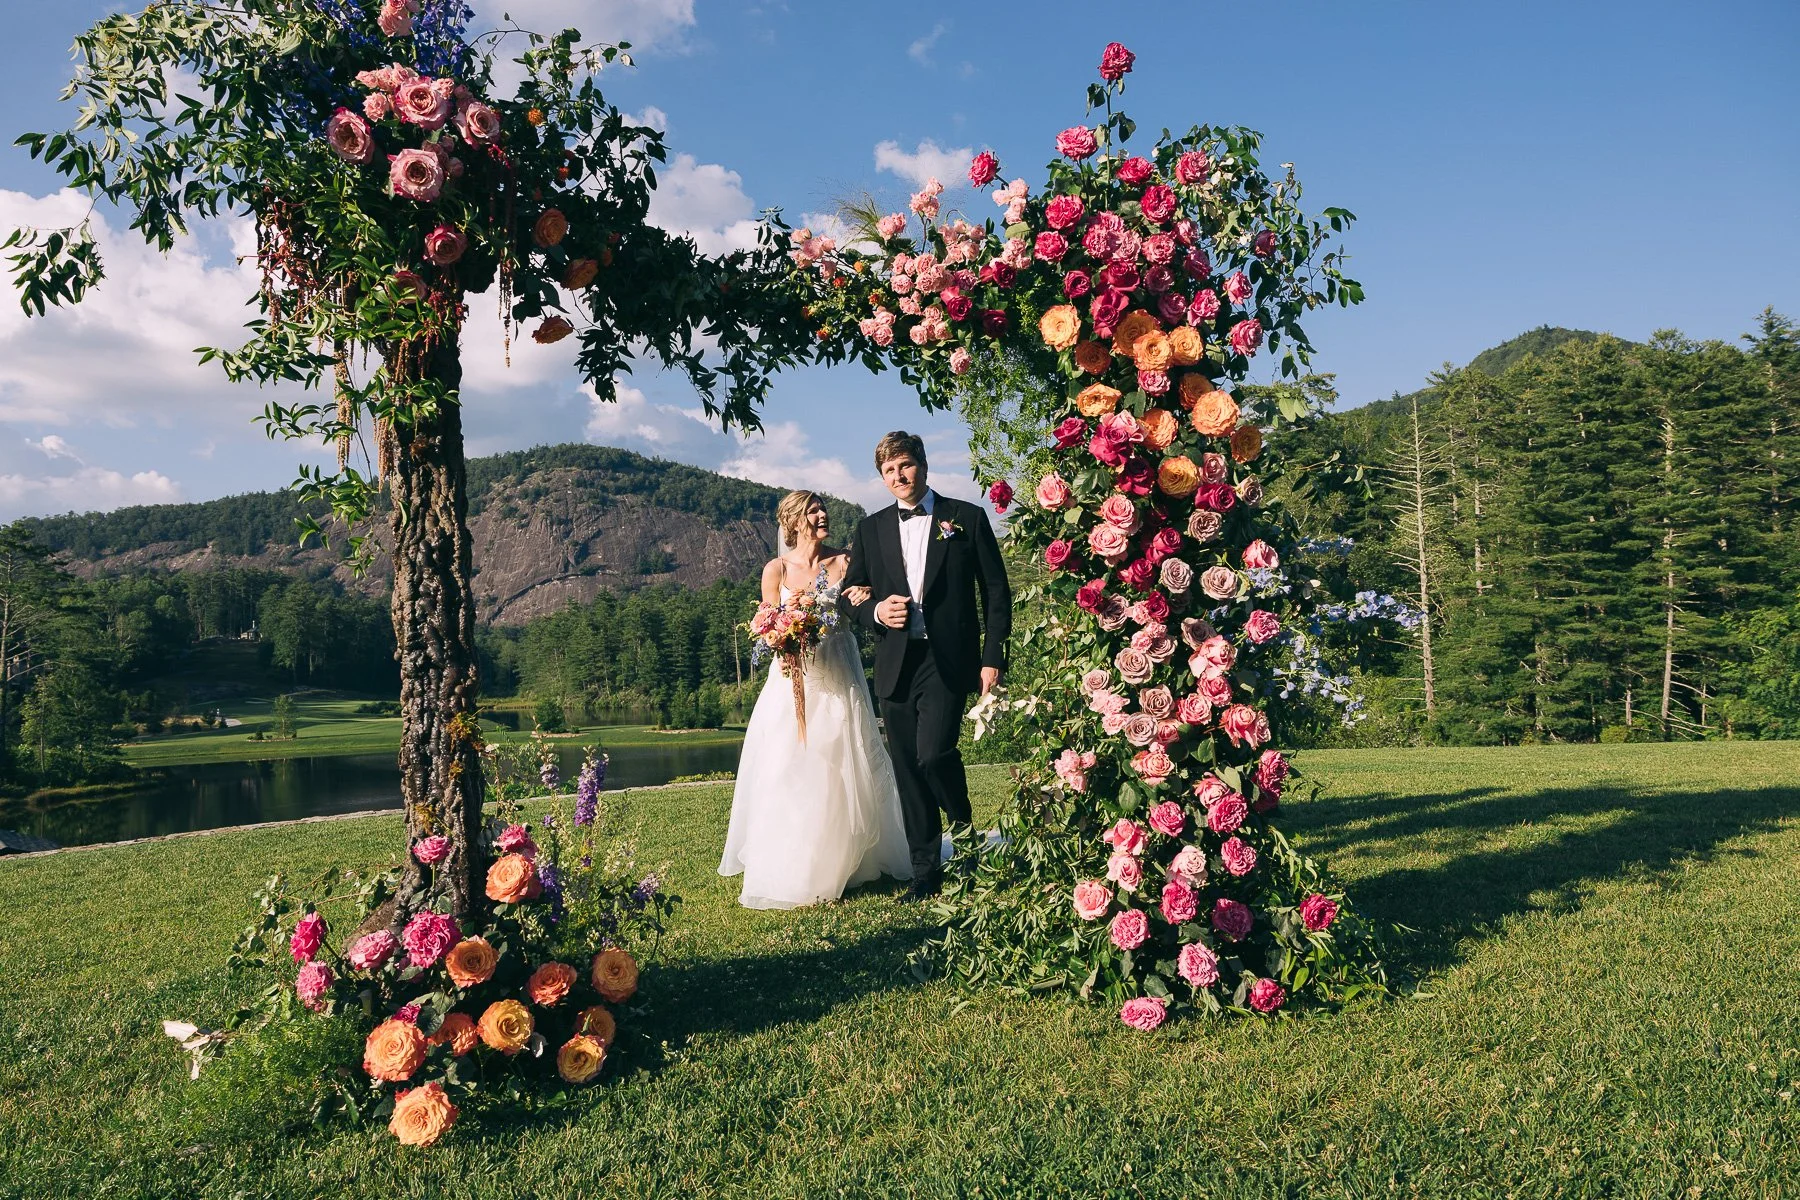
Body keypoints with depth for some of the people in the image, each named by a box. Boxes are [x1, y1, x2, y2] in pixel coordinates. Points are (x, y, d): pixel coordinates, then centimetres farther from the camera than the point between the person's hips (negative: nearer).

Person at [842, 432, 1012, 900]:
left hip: (948, 660, -4)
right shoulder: (871, 530, 13)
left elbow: (996, 592, 3)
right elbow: (850, 593, 18)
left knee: (933, 753, -20)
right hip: (895, 665, 4)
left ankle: (964, 828, 11)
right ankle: (926, 872, 17)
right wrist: (875, 611, -5)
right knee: (908, 770, 5)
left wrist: (993, 657, -5)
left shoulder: (967, 518, 4)